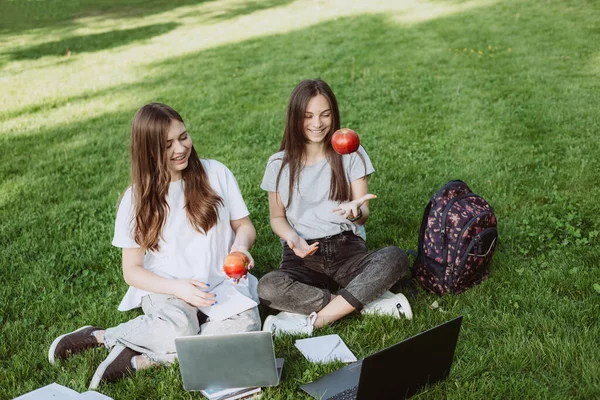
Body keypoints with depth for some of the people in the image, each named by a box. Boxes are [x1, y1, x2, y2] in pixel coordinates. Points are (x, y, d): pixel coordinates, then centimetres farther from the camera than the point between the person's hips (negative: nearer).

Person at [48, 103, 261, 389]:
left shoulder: (216, 173, 0)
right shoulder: (138, 198, -3)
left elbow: (244, 226, 9)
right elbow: (132, 271, -1)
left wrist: (240, 246, -16)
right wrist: (177, 287, -20)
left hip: (221, 283, 2)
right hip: (166, 289, -2)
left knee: (246, 327, -31)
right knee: (177, 332, -36)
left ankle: (144, 359, -20)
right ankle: (103, 335, -7)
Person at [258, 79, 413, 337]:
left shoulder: (351, 155, 3)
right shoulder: (279, 165, 4)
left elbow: (364, 215, 0)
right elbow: (277, 218, 11)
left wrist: (355, 212, -26)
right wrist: (293, 237, -13)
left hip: (347, 250, 1)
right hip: (302, 256, 0)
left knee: (394, 258, -32)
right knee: (267, 288, -33)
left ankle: (313, 320, -26)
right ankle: (368, 302, -23)